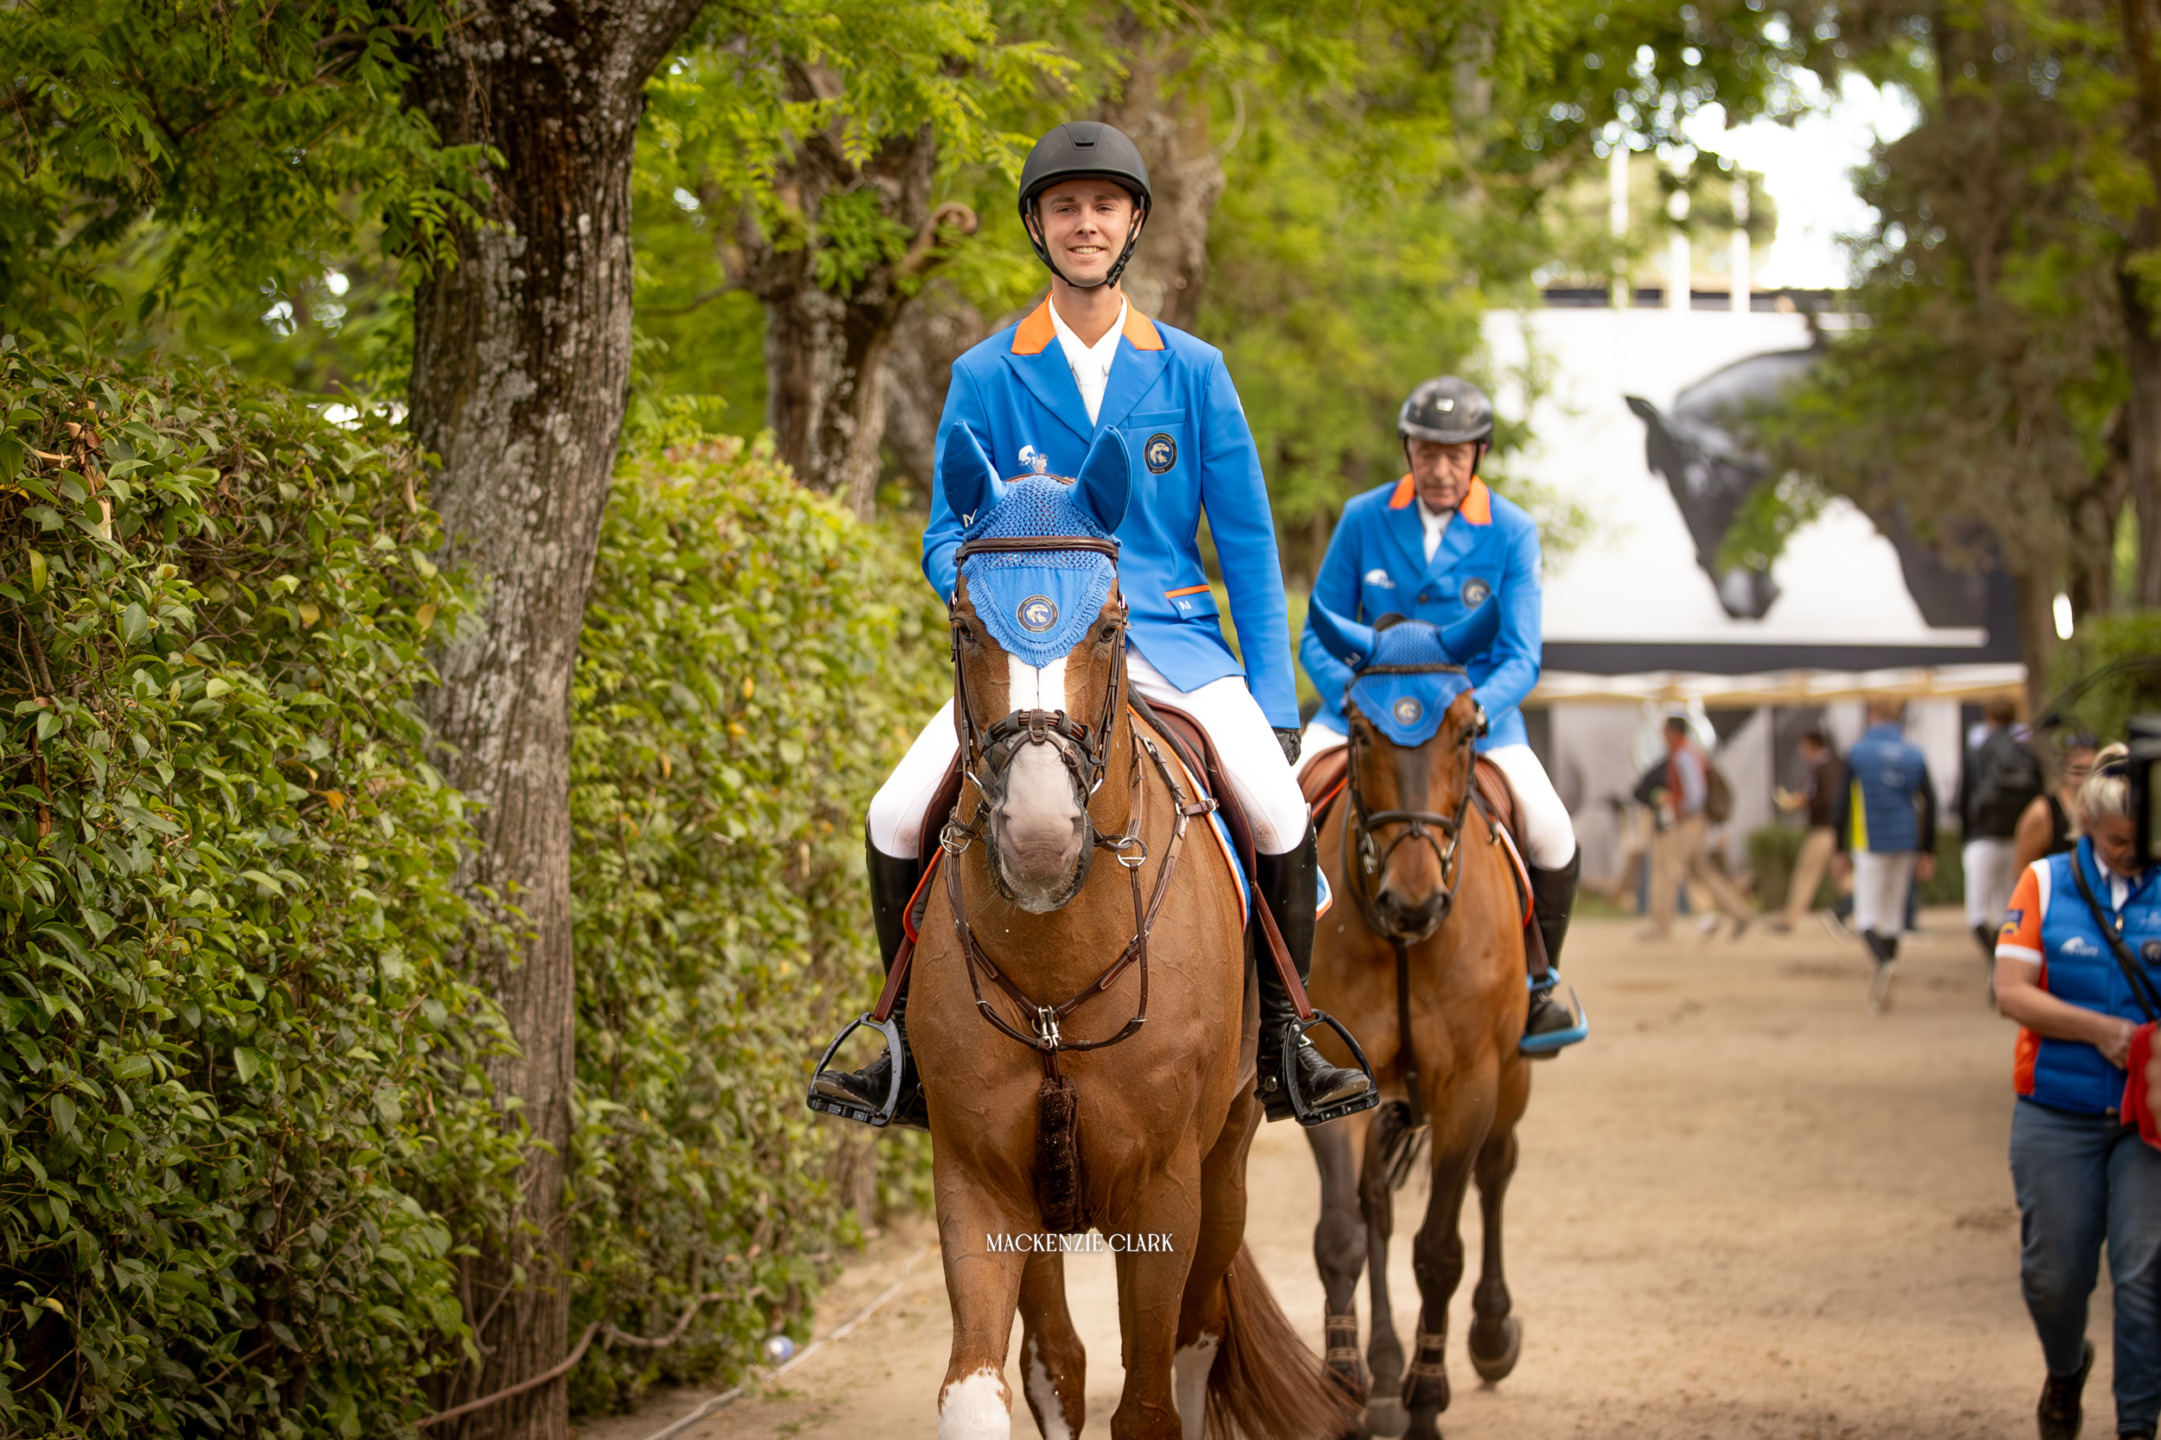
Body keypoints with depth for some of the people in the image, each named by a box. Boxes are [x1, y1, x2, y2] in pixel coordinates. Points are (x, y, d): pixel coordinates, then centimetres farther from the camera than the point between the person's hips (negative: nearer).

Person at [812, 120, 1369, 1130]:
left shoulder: (1192, 372, 6)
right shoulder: (986, 377, 4)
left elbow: (1248, 546, 7)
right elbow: (947, 539, 6)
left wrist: (1274, 702, 0)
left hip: (1170, 639, 0)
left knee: (1279, 809, -25)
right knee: (897, 819, -19)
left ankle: (1282, 1041, -6)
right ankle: (915, 1041, 1)